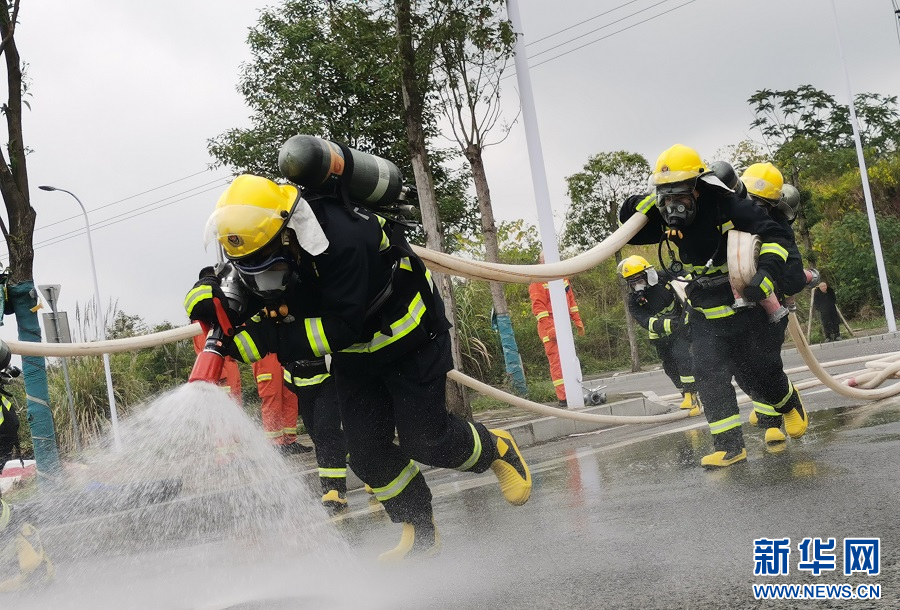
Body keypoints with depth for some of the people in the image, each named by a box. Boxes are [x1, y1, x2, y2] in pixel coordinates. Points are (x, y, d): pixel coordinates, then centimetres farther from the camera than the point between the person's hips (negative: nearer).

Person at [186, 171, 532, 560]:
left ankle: (496, 449, 24)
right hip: (355, 354, 7)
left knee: (424, 440, -6)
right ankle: (420, 533, 20)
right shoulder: (261, 243, -16)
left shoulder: (343, 239, -38)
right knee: (368, 451, 2)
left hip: (409, 335, -7)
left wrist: (270, 340, -41)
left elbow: (342, 327, -37)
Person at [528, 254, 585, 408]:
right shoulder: (537, 282, -7)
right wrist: (550, 328, -21)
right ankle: (563, 398, -11)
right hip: (550, 325, -8)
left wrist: (578, 321, 19)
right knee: (557, 362, -10)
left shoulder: (562, 278, 17)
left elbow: (571, 299, 23)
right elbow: (538, 307, -13)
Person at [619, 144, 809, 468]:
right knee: (710, 374, -8)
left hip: (743, 306, -4)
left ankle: (789, 401, 40)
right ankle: (729, 446, -4)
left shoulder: (728, 206, -22)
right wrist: (651, 202, -17)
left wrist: (767, 274, -35)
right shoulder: (667, 220, -6)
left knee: (757, 370, 6)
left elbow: (776, 236, -20)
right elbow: (628, 226, 1)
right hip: (704, 316, 4)